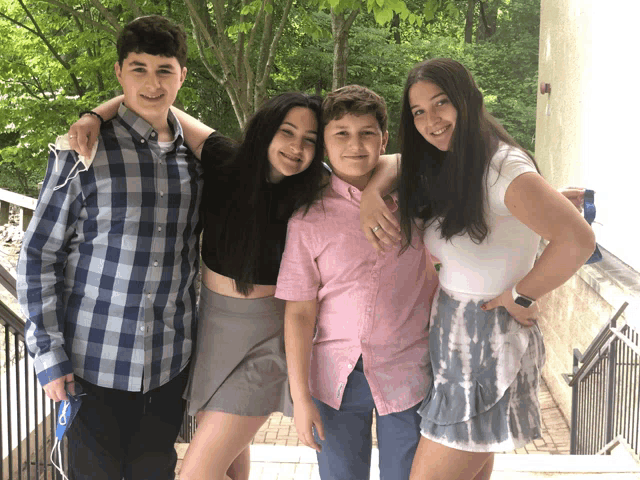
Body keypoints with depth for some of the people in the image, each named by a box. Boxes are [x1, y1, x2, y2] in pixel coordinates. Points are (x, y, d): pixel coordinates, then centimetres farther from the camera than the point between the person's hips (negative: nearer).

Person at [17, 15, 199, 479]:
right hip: (97, 362, -4)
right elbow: (38, 256, -6)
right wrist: (49, 354, -10)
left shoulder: (196, 156, 4)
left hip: (171, 361, 4)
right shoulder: (84, 151, -9)